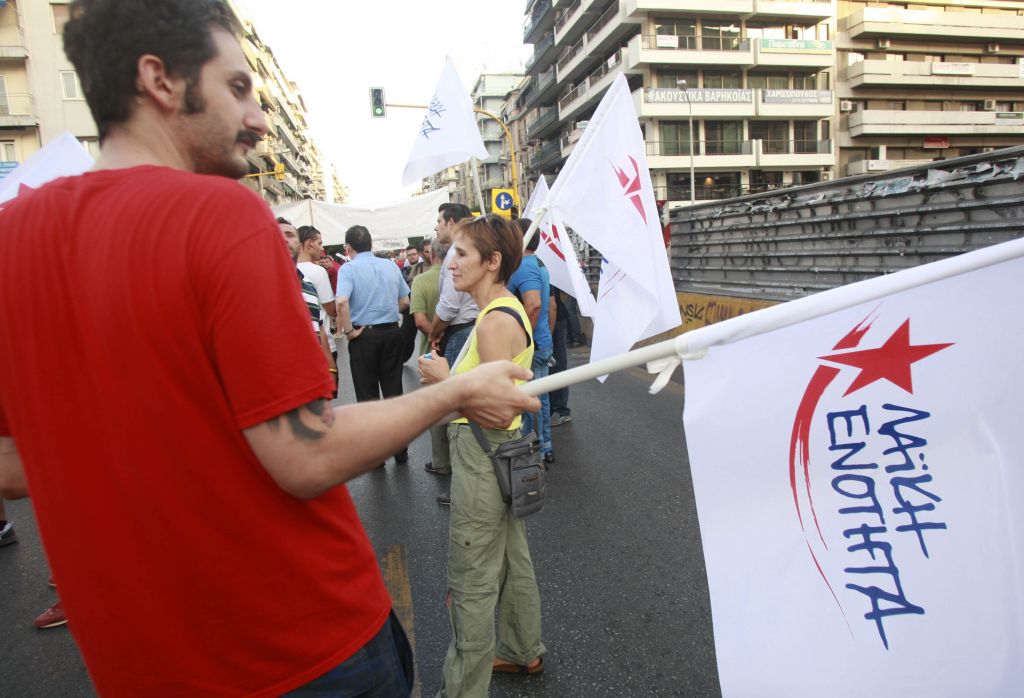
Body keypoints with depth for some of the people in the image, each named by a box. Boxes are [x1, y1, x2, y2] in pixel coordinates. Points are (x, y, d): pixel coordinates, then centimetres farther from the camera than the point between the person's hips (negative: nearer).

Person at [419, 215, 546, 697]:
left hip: (483, 453, -10)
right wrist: (450, 376, 3)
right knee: (512, 559, 24)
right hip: (502, 449, 10)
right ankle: (524, 651, 43)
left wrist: (445, 380, -15)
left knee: (471, 582, 6)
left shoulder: (495, 322, -23)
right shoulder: (509, 311, 7)